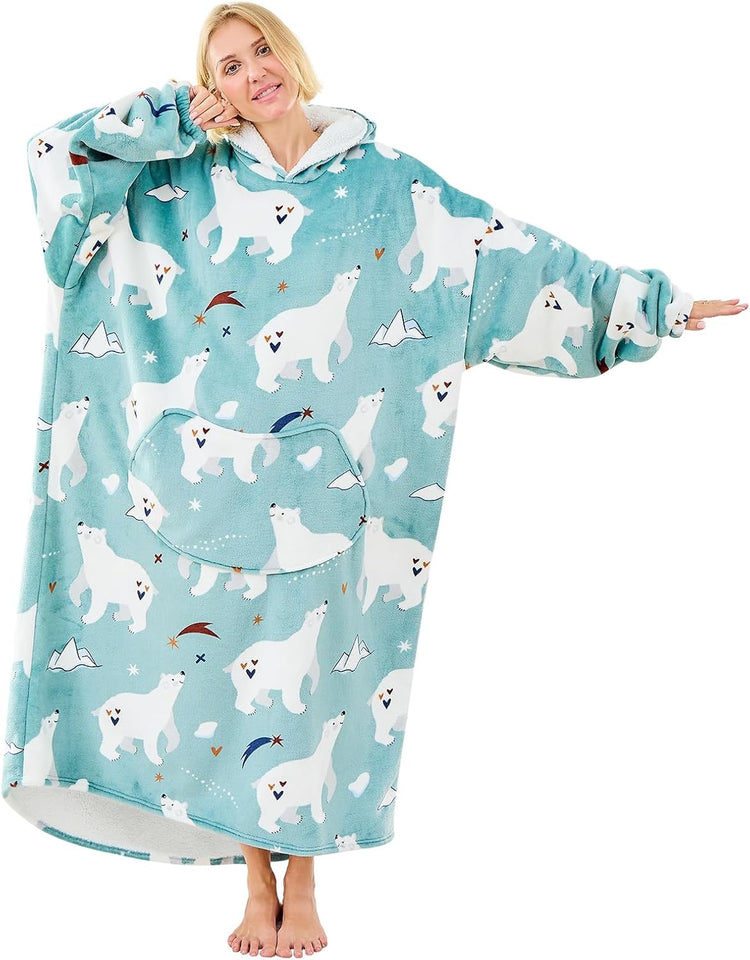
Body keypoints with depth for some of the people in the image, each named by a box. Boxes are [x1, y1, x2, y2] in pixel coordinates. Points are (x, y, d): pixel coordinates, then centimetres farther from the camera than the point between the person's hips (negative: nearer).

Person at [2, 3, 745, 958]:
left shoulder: (381, 181, 5)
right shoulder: (188, 183, 7)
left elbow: (514, 253, 4)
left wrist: (652, 302, 3)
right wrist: (173, 118, 0)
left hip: (318, 481, -1)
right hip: (213, 478, 1)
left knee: (304, 665, 1)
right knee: (223, 659, 4)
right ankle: (256, 883, 19)